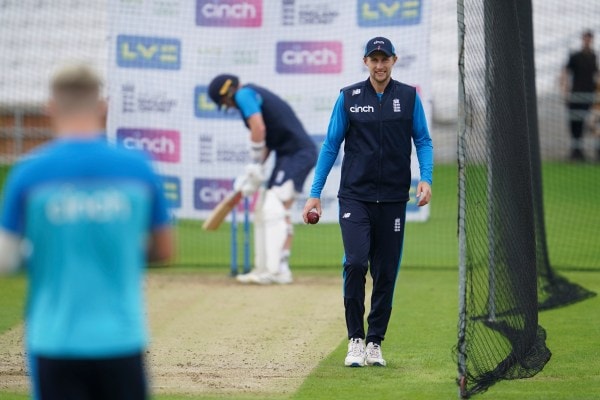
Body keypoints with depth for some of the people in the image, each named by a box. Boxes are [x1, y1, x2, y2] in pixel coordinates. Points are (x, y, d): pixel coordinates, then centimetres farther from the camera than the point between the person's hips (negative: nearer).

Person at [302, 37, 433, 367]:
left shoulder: (409, 97, 6)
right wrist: (315, 193, 0)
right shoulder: (348, 98, 4)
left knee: (386, 273, 4)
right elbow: (331, 146, 5)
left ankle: (375, 342, 15)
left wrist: (426, 178, -11)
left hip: (393, 200, 2)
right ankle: (355, 340, -6)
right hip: (355, 197, -1)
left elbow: (423, 141, 7)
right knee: (356, 263, -17)